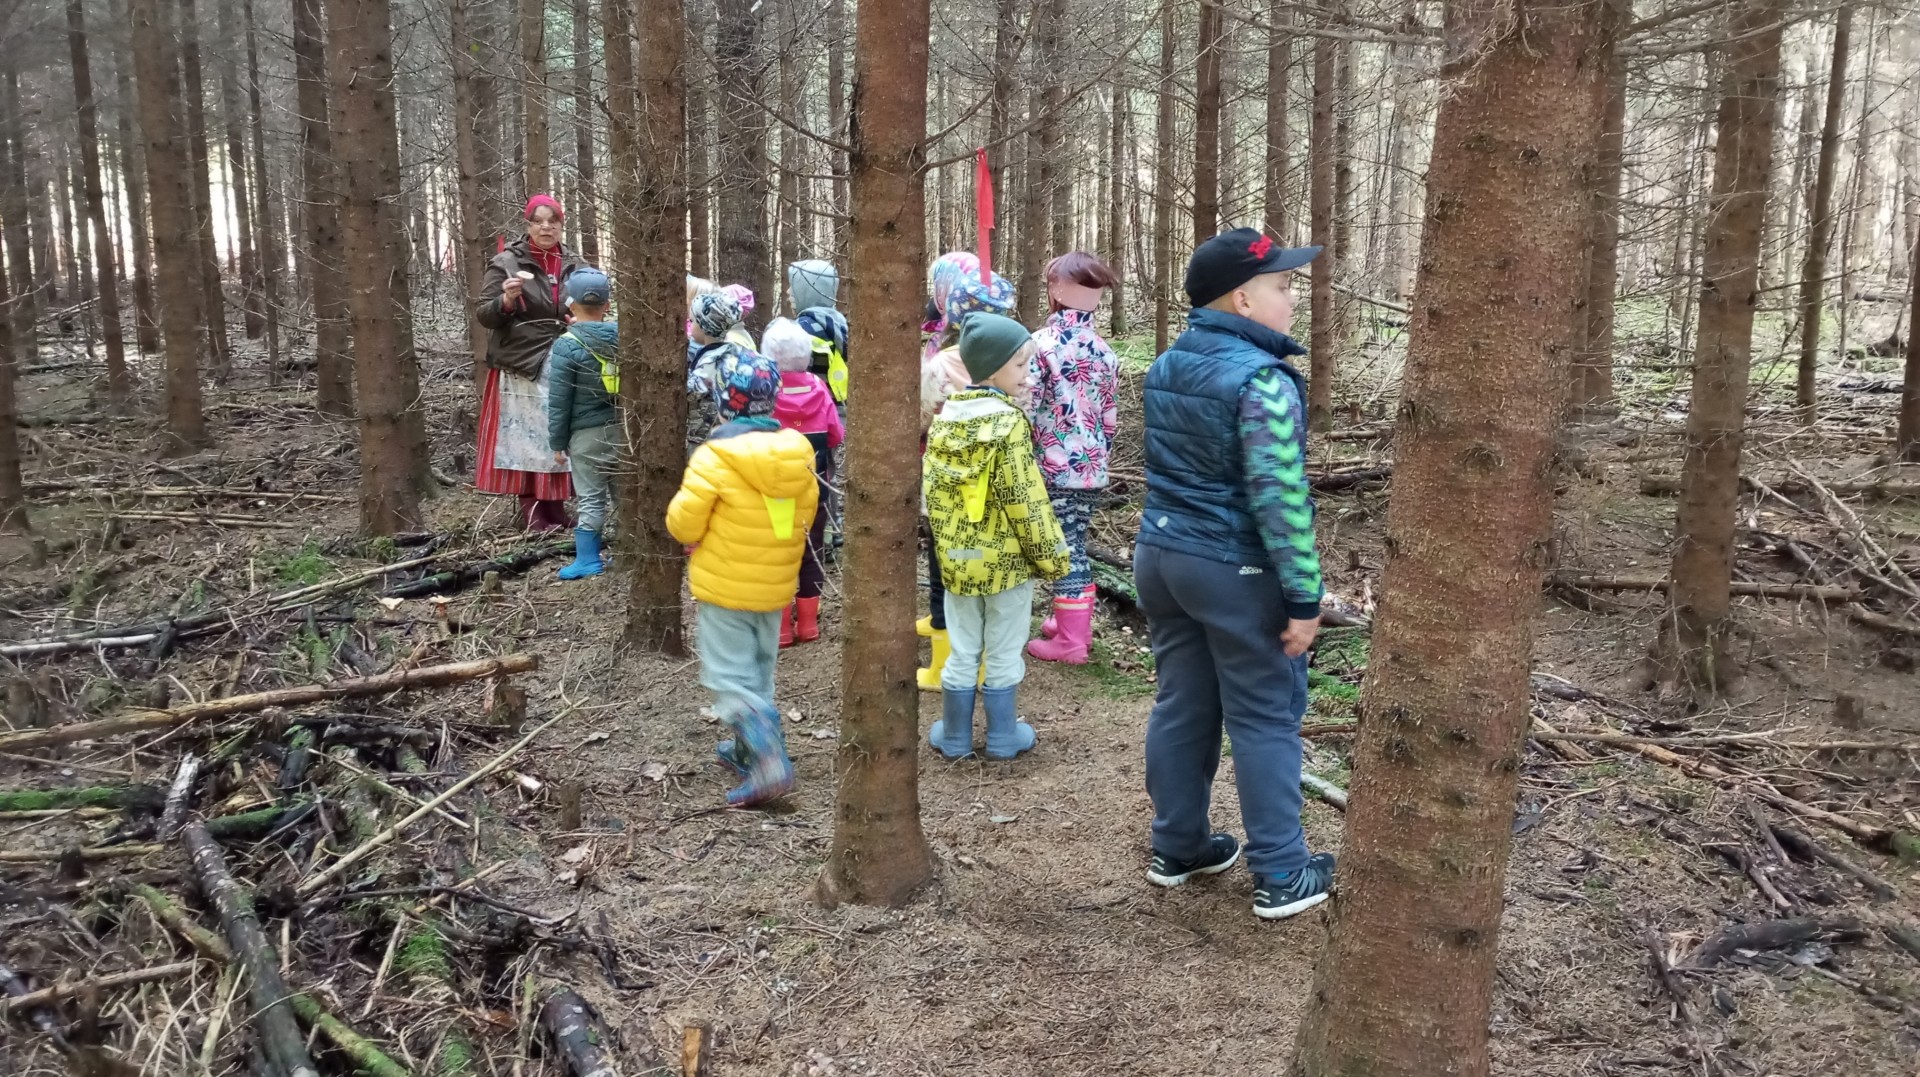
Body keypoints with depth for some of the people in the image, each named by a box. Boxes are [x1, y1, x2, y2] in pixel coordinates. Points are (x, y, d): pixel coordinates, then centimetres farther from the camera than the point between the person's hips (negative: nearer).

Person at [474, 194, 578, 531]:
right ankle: (532, 510, 0)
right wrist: (507, 300, -23)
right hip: (521, 366, -4)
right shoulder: (506, 262, -3)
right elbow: (483, 313, -5)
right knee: (526, 437, -5)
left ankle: (556, 506, 14)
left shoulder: (573, 265, 10)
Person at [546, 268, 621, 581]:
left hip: (588, 434, -4)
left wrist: (557, 442, 0)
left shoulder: (567, 345, -13)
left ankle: (589, 559, 8)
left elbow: (559, 402, -9)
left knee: (592, 499, 2)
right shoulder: (622, 338, 0)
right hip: (623, 429, 4)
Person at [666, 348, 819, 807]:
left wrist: (681, 514, 7)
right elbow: (803, 519, 7)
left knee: (730, 677, 1)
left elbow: (683, 525, -16)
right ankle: (747, 748, 32)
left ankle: (770, 761, -14)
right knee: (758, 673, 20)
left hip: (725, 587, -6)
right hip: (776, 586, 6)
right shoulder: (797, 455, -2)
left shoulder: (715, 457, -20)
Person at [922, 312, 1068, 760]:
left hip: (957, 557, 5)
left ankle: (955, 736, 23)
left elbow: (932, 492, 7)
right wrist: (1050, 553, -7)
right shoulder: (1009, 422, -17)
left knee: (962, 653, 15)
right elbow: (1027, 500, -17)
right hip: (1007, 558, -5)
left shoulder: (944, 419, 1)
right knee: (1004, 655, 9)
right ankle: (1002, 737, 19)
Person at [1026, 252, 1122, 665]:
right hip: (1091, 465, 6)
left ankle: (1069, 641, 9)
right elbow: (1111, 416, 11)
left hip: (1055, 465, -6)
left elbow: (1026, 410, -16)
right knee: (1076, 544, 18)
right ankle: (1076, 624, 29)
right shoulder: (1105, 351, 6)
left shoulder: (1041, 344, -13)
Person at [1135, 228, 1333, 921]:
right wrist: (1304, 597, -17)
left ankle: (1178, 847, 28)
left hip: (1161, 554, 8)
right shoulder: (1262, 379, -19)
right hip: (1236, 572, -8)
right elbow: (1279, 497, -22)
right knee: (1265, 720, 4)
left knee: (1181, 707, 16)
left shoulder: (1165, 367, 8)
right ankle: (1281, 877, 14)